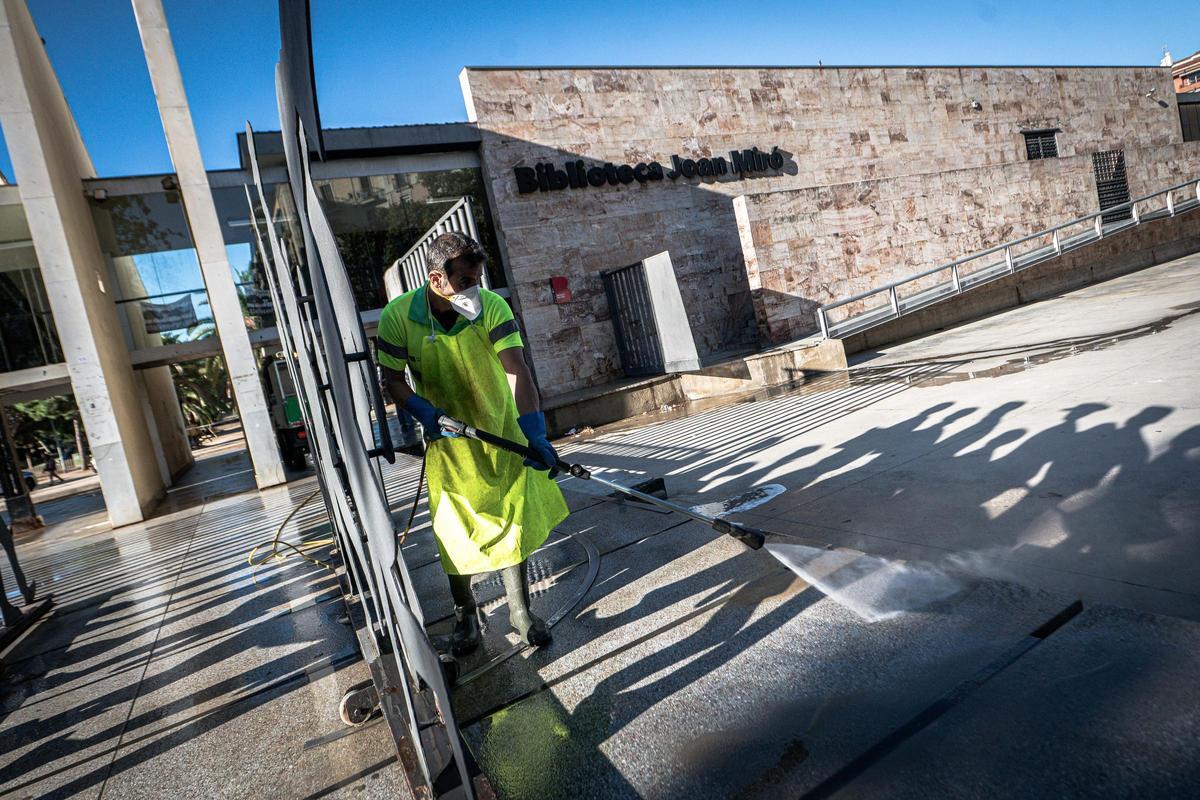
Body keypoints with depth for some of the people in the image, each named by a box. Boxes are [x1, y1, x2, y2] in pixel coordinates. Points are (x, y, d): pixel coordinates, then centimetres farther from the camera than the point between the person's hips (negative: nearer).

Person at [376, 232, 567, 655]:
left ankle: (520, 610, 28)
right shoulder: (398, 316, -17)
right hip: (447, 441, 0)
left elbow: (517, 371, -30)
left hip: (501, 433, 0)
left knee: (512, 523, 9)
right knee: (456, 532, 10)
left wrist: (535, 433, -42)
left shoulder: (492, 307, -20)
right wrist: (421, 409, -27)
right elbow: (392, 378, -6)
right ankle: (465, 613, 34)